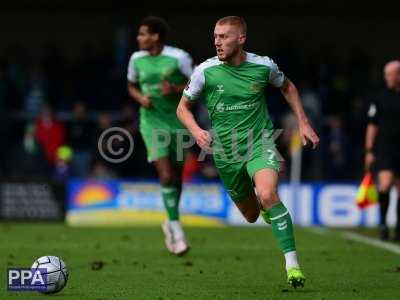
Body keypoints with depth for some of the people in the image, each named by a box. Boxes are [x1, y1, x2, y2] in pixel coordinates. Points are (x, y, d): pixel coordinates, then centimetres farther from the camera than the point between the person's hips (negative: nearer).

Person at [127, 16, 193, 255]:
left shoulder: (179, 57, -9)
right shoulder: (137, 59, 1)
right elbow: (132, 86, 17)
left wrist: (175, 89, -21)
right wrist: (140, 97, -5)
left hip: (178, 122, 0)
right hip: (152, 123, 0)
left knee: (176, 176, 10)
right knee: (166, 175, -17)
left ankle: (171, 224, 33)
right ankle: (177, 230, -12)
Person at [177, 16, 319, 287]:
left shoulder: (263, 66, -8)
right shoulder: (206, 71, -9)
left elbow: (287, 87, 15)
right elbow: (183, 108, 4)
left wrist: (303, 123, 10)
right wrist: (196, 131, -16)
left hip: (260, 142, -2)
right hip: (226, 151, 2)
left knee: (267, 195, -30)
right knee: (251, 215, 11)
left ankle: (293, 264, -25)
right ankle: (260, 204, 51)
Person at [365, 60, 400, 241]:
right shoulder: (381, 99, 4)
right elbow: (372, 125, 6)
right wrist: (369, 151, 1)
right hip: (385, 147, -2)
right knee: (385, 184, -19)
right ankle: (383, 223, -6)